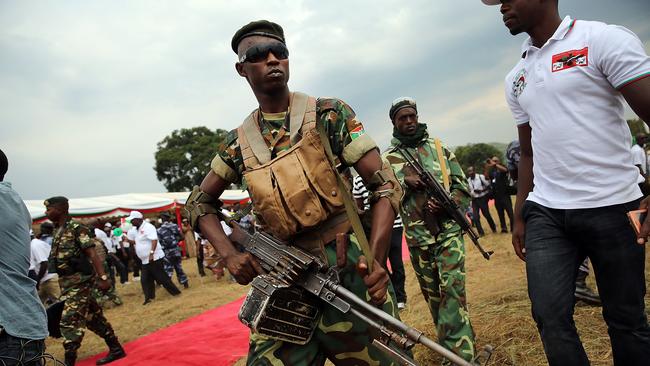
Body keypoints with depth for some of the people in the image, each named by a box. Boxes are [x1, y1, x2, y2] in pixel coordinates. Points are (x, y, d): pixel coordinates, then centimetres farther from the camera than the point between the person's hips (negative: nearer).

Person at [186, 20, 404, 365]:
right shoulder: (239, 142, 7)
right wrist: (229, 254, 1)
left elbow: (384, 183, -5)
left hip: (349, 269, -2)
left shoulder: (328, 114, -2)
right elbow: (200, 201, 19)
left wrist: (376, 258, -20)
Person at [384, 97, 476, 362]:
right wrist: (404, 182, -16)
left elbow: (462, 185, 6)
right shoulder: (387, 158, 4)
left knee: (453, 288, -11)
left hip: (449, 231, -1)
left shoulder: (439, 147, 8)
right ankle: (449, 344, 31)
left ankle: (461, 353, -7)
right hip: (418, 238, 1)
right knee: (432, 293, 13)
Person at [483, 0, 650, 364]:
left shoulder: (604, 40, -3)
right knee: (550, 316, -2)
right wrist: (519, 216, 16)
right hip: (545, 213, 4)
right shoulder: (516, 78, 15)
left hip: (611, 207, -4)